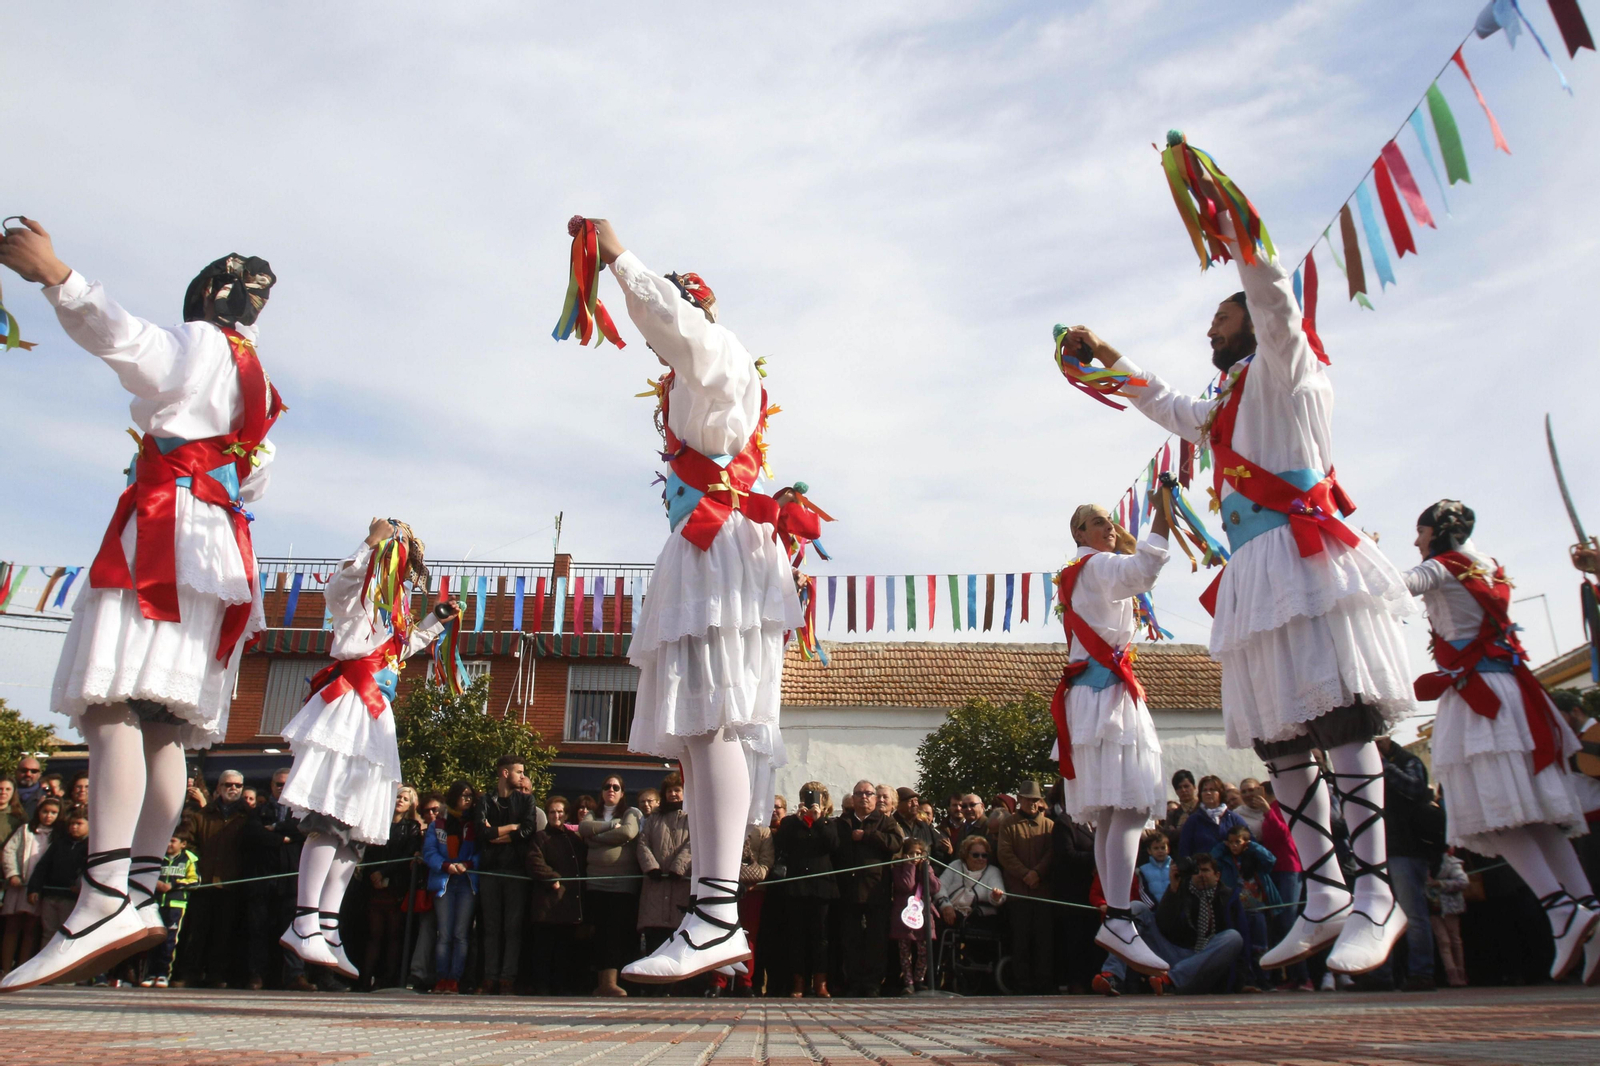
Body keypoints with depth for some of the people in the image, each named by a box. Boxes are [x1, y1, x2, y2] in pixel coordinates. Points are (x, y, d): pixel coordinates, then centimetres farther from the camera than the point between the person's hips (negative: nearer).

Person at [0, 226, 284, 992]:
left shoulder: (201, 343, 6)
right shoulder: (258, 384, 29)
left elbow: (125, 340, -17)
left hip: (166, 531, -9)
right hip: (221, 541, 9)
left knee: (114, 704, -22)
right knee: (162, 723, 1)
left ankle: (104, 900, -34)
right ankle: (141, 896, -4)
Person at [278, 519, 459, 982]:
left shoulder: (394, 609, 25)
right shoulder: (360, 591, 1)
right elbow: (337, 584, -22)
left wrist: (436, 621, 35)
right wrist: (373, 543, -23)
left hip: (375, 717, 9)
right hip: (348, 708, -9)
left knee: (355, 827, 4)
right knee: (331, 817, -18)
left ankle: (327, 928, 5)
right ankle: (305, 924, -20)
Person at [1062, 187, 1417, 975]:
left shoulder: (1283, 369, 6)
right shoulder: (1223, 410, 28)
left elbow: (1275, 306, -12)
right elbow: (1164, 406, 44)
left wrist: (1239, 238, -22)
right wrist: (1107, 357, 45)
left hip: (1303, 549, -9)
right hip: (1255, 569, 9)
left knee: (1338, 712, -16)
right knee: (1278, 735, 3)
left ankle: (1375, 896, -16)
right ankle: (1323, 897, 6)